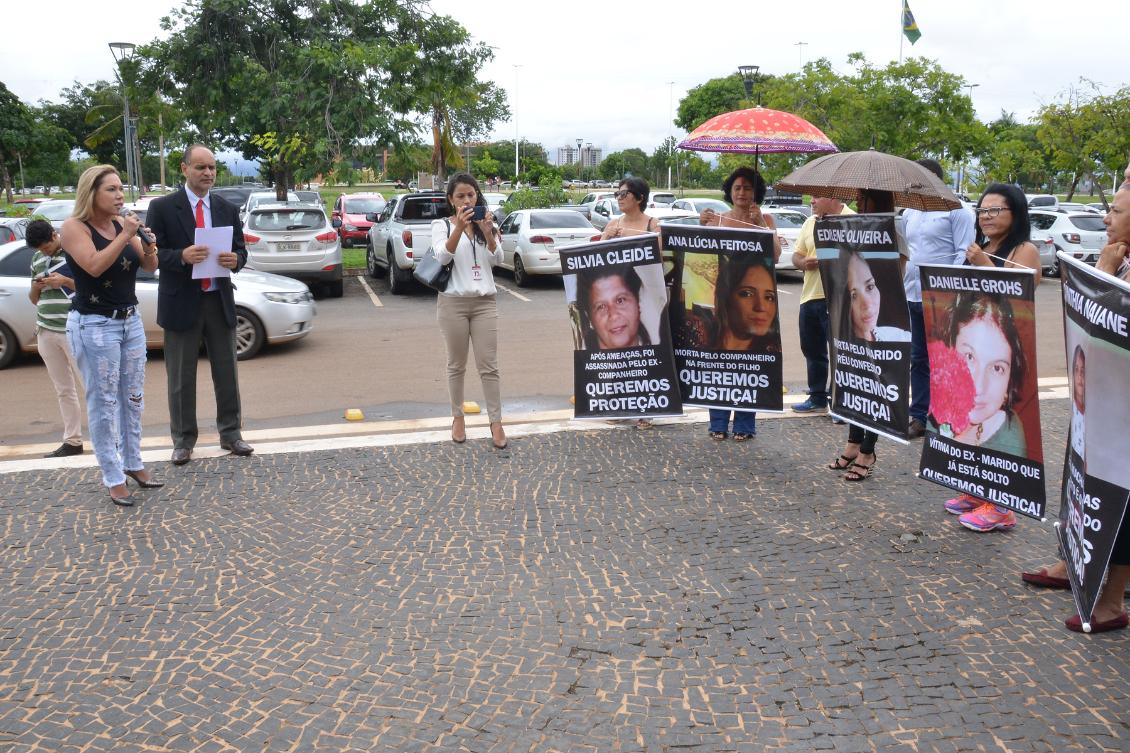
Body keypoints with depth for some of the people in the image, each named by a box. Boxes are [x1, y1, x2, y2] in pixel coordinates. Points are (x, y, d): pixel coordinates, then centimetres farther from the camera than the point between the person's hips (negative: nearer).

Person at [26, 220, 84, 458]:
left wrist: (65, 281, -15)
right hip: (46, 332, 6)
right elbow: (34, 299, 23)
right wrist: (36, 287, 1)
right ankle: (72, 441, 10)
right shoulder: (37, 259, 15)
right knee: (63, 390, 7)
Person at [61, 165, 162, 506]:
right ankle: (113, 478, 3)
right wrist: (124, 236, -21)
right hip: (94, 325, -6)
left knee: (133, 398, 11)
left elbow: (150, 267, 7)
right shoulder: (74, 226, -9)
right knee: (103, 402, -3)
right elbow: (94, 266, -23)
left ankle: (133, 463, 24)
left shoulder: (121, 224, 6)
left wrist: (148, 247, -13)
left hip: (130, 320, 6)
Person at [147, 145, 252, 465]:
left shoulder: (227, 209, 8)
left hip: (220, 301, 3)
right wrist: (181, 256, -25)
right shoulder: (162, 207, -4)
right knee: (181, 378, 5)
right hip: (181, 303, -3)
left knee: (227, 373, 10)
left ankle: (231, 434, 22)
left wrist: (235, 259, -13)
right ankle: (183, 441, 16)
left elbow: (241, 250, 10)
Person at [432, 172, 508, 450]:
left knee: (489, 365, -1)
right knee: (457, 365, 6)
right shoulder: (442, 225, 3)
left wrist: (487, 232, -19)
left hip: (484, 302, 2)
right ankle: (457, 418, 19)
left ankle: (496, 423, 2)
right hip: (453, 302, -2)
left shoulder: (485, 224, 10)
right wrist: (459, 227, -27)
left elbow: (497, 259, -2)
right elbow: (442, 256, -15)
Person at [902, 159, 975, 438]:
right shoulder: (909, 213, 16)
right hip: (913, 297, 7)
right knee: (918, 359, 11)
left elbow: (964, 254, -10)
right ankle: (919, 417, 18)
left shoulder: (956, 211, -6)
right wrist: (898, 283, 11)